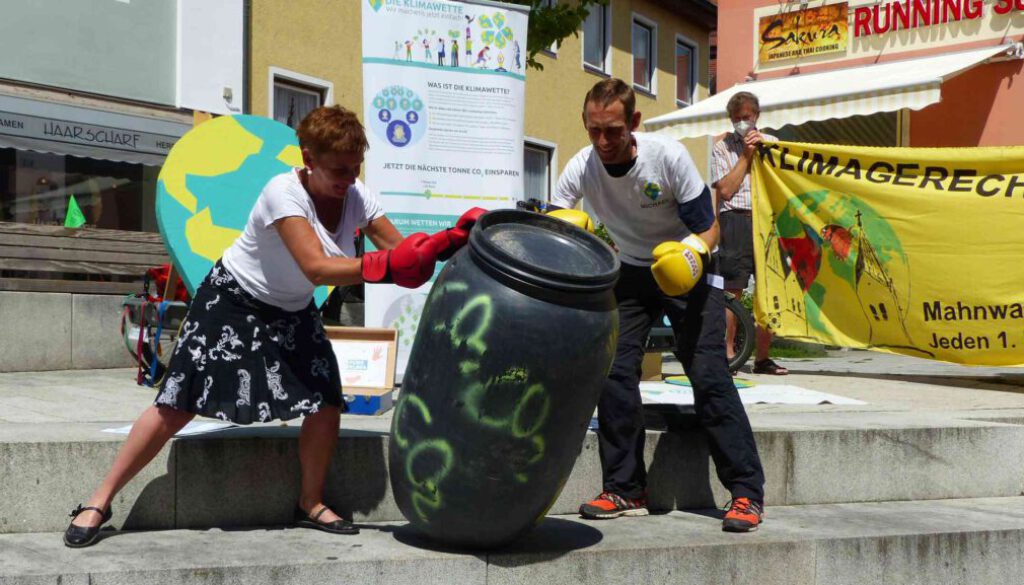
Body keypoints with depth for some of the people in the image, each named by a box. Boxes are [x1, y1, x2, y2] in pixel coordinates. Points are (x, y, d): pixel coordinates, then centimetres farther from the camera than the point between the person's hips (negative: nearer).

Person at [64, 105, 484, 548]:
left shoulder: (356, 196, -11)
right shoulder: (284, 193, -29)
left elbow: (399, 247, -15)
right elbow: (317, 268, -40)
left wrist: (450, 240, -32)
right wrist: (384, 267, -50)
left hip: (291, 313, 6)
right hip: (232, 301, -6)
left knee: (327, 402, -5)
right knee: (177, 407, -7)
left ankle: (310, 504, 16)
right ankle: (99, 503, 7)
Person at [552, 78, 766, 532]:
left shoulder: (668, 156, -23)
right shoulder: (581, 168, -16)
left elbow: (708, 227, -16)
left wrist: (693, 251, -38)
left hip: (687, 272, -3)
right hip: (631, 273, 3)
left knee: (709, 376, -13)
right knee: (614, 371, -11)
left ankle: (747, 491, -4)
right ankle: (625, 490, 2)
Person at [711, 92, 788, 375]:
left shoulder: (771, 143, 18)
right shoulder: (723, 147, 10)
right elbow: (726, 189, -3)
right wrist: (746, 155, 0)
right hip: (736, 220, -3)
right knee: (732, 290, -6)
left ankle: (762, 357, 8)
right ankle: (727, 353, 2)